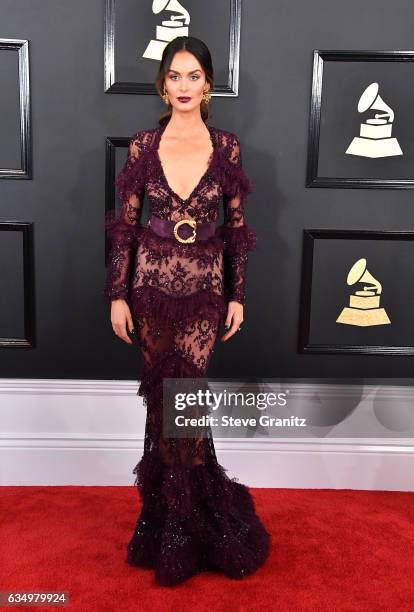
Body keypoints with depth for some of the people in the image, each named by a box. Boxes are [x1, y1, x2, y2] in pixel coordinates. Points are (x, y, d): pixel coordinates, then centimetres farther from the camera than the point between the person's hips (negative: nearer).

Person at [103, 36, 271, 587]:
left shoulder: (227, 147, 0)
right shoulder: (142, 146, 0)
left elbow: (237, 226, 3)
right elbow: (125, 225, 1)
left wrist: (237, 294, 1)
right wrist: (118, 294, -2)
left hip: (205, 285, -1)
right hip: (153, 282, 1)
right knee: (166, 393, 8)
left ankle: (178, 514, 21)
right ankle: (193, 506, 29)